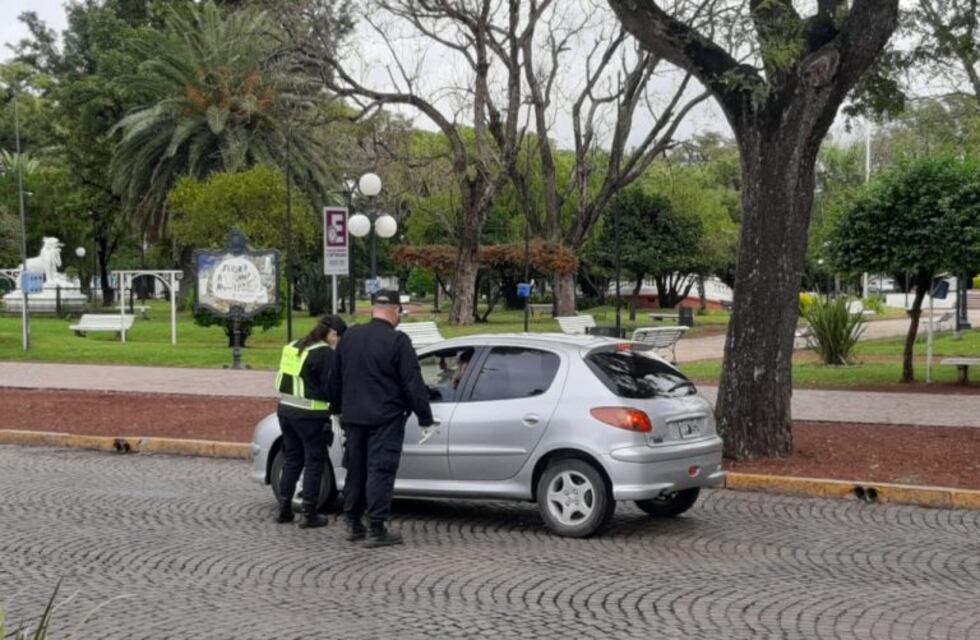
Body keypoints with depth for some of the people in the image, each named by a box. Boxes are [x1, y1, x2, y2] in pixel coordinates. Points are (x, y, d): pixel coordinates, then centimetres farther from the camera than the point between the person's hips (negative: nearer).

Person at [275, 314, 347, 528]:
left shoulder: (293, 347, 12)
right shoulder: (325, 353, -14)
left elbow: (283, 380, 16)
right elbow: (331, 388, -15)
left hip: (285, 409, 8)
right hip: (310, 415, -8)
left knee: (292, 459, 18)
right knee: (314, 462, 4)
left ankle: (284, 510, 21)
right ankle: (308, 514, 7)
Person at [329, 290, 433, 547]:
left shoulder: (350, 336, 7)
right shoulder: (397, 341, -13)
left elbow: (335, 379, 16)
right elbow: (413, 384, -14)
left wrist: (339, 409, 28)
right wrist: (425, 418, -7)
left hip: (353, 417, 6)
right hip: (385, 419, -6)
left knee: (355, 469, 15)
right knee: (380, 471, -4)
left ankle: (353, 524, 21)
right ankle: (376, 530, -4)